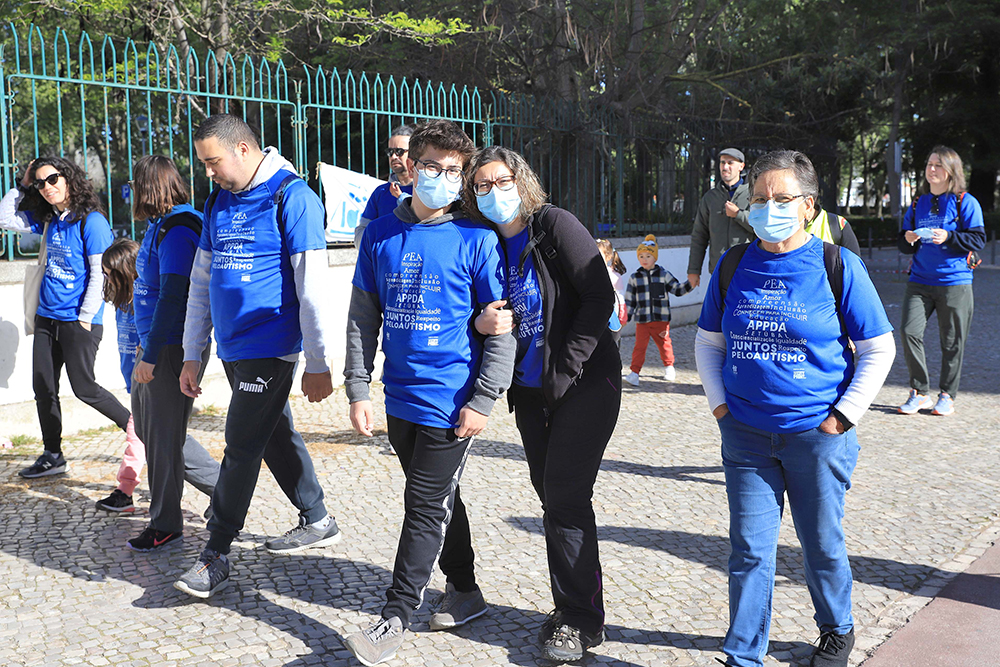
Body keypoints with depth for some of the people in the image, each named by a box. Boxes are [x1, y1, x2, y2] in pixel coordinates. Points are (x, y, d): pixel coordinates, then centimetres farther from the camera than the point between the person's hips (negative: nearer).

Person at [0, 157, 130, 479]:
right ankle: (52, 456, 21)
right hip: (46, 318, 8)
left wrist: (85, 318, -14)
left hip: (78, 322, -8)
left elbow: (100, 274, -14)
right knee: (43, 388, 10)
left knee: (84, 388, -5)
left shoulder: (91, 221, -12)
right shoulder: (48, 221, 10)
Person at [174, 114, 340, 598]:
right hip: (233, 347, 8)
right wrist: (192, 356, 12)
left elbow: (311, 287, -16)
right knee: (276, 435, 16)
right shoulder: (219, 201, 10)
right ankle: (317, 522, 30)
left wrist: (318, 364, -16)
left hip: (270, 348, -8)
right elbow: (201, 280, 14)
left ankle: (217, 553, 7)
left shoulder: (292, 197, -13)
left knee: (242, 446, -4)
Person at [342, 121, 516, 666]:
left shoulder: (476, 239, -8)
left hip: (450, 399, -5)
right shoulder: (380, 235, 5)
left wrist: (483, 399, -13)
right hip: (401, 396, 5)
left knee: (426, 506, 0)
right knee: (438, 498, 17)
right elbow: (363, 317, 9)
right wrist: (357, 388, 2)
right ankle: (464, 591, 35)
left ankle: (394, 620, 10)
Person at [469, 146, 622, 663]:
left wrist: (566, 367, -17)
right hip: (530, 391, 6)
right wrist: (482, 324, -17)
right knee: (553, 498, 12)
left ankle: (580, 620, 5)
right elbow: (484, 315, 8)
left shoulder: (555, 225, -11)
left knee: (566, 498, -8)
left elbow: (599, 298, -16)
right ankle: (573, 611, 26)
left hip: (585, 383, -6)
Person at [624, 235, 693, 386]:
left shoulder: (664, 274, 2)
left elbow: (677, 289, 5)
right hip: (642, 319, 0)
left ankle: (668, 366, 32)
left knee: (664, 343, 10)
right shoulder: (635, 277, 5)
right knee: (640, 345, -5)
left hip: (661, 318, 0)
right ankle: (634, 372, 0)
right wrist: (626, 316, 6)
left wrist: (690, 284, -10)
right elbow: (629, 299, 9)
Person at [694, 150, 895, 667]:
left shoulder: (837, 266, -5)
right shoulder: (734, 266, 3)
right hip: (746, 435, 2)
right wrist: (719, 404, 3)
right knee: (750, 549, 4)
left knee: (822, 543, 14)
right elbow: (707, 342, 13)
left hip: (818, 434, -2)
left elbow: (879, 349, -1)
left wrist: (842, 417, -6)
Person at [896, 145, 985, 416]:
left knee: (952, 341, 3)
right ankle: (920, 392, 3)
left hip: (955, 284, -3)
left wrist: (948, 237, -19)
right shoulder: (918, 204, 13)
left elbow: (978, 239, -5)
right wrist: (908, 240, -6)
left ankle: (947, 395, 17)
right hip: (920, 282, 3)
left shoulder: (965, 202, 0)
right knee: (909, 331, -10)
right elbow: (903, 244, 17)